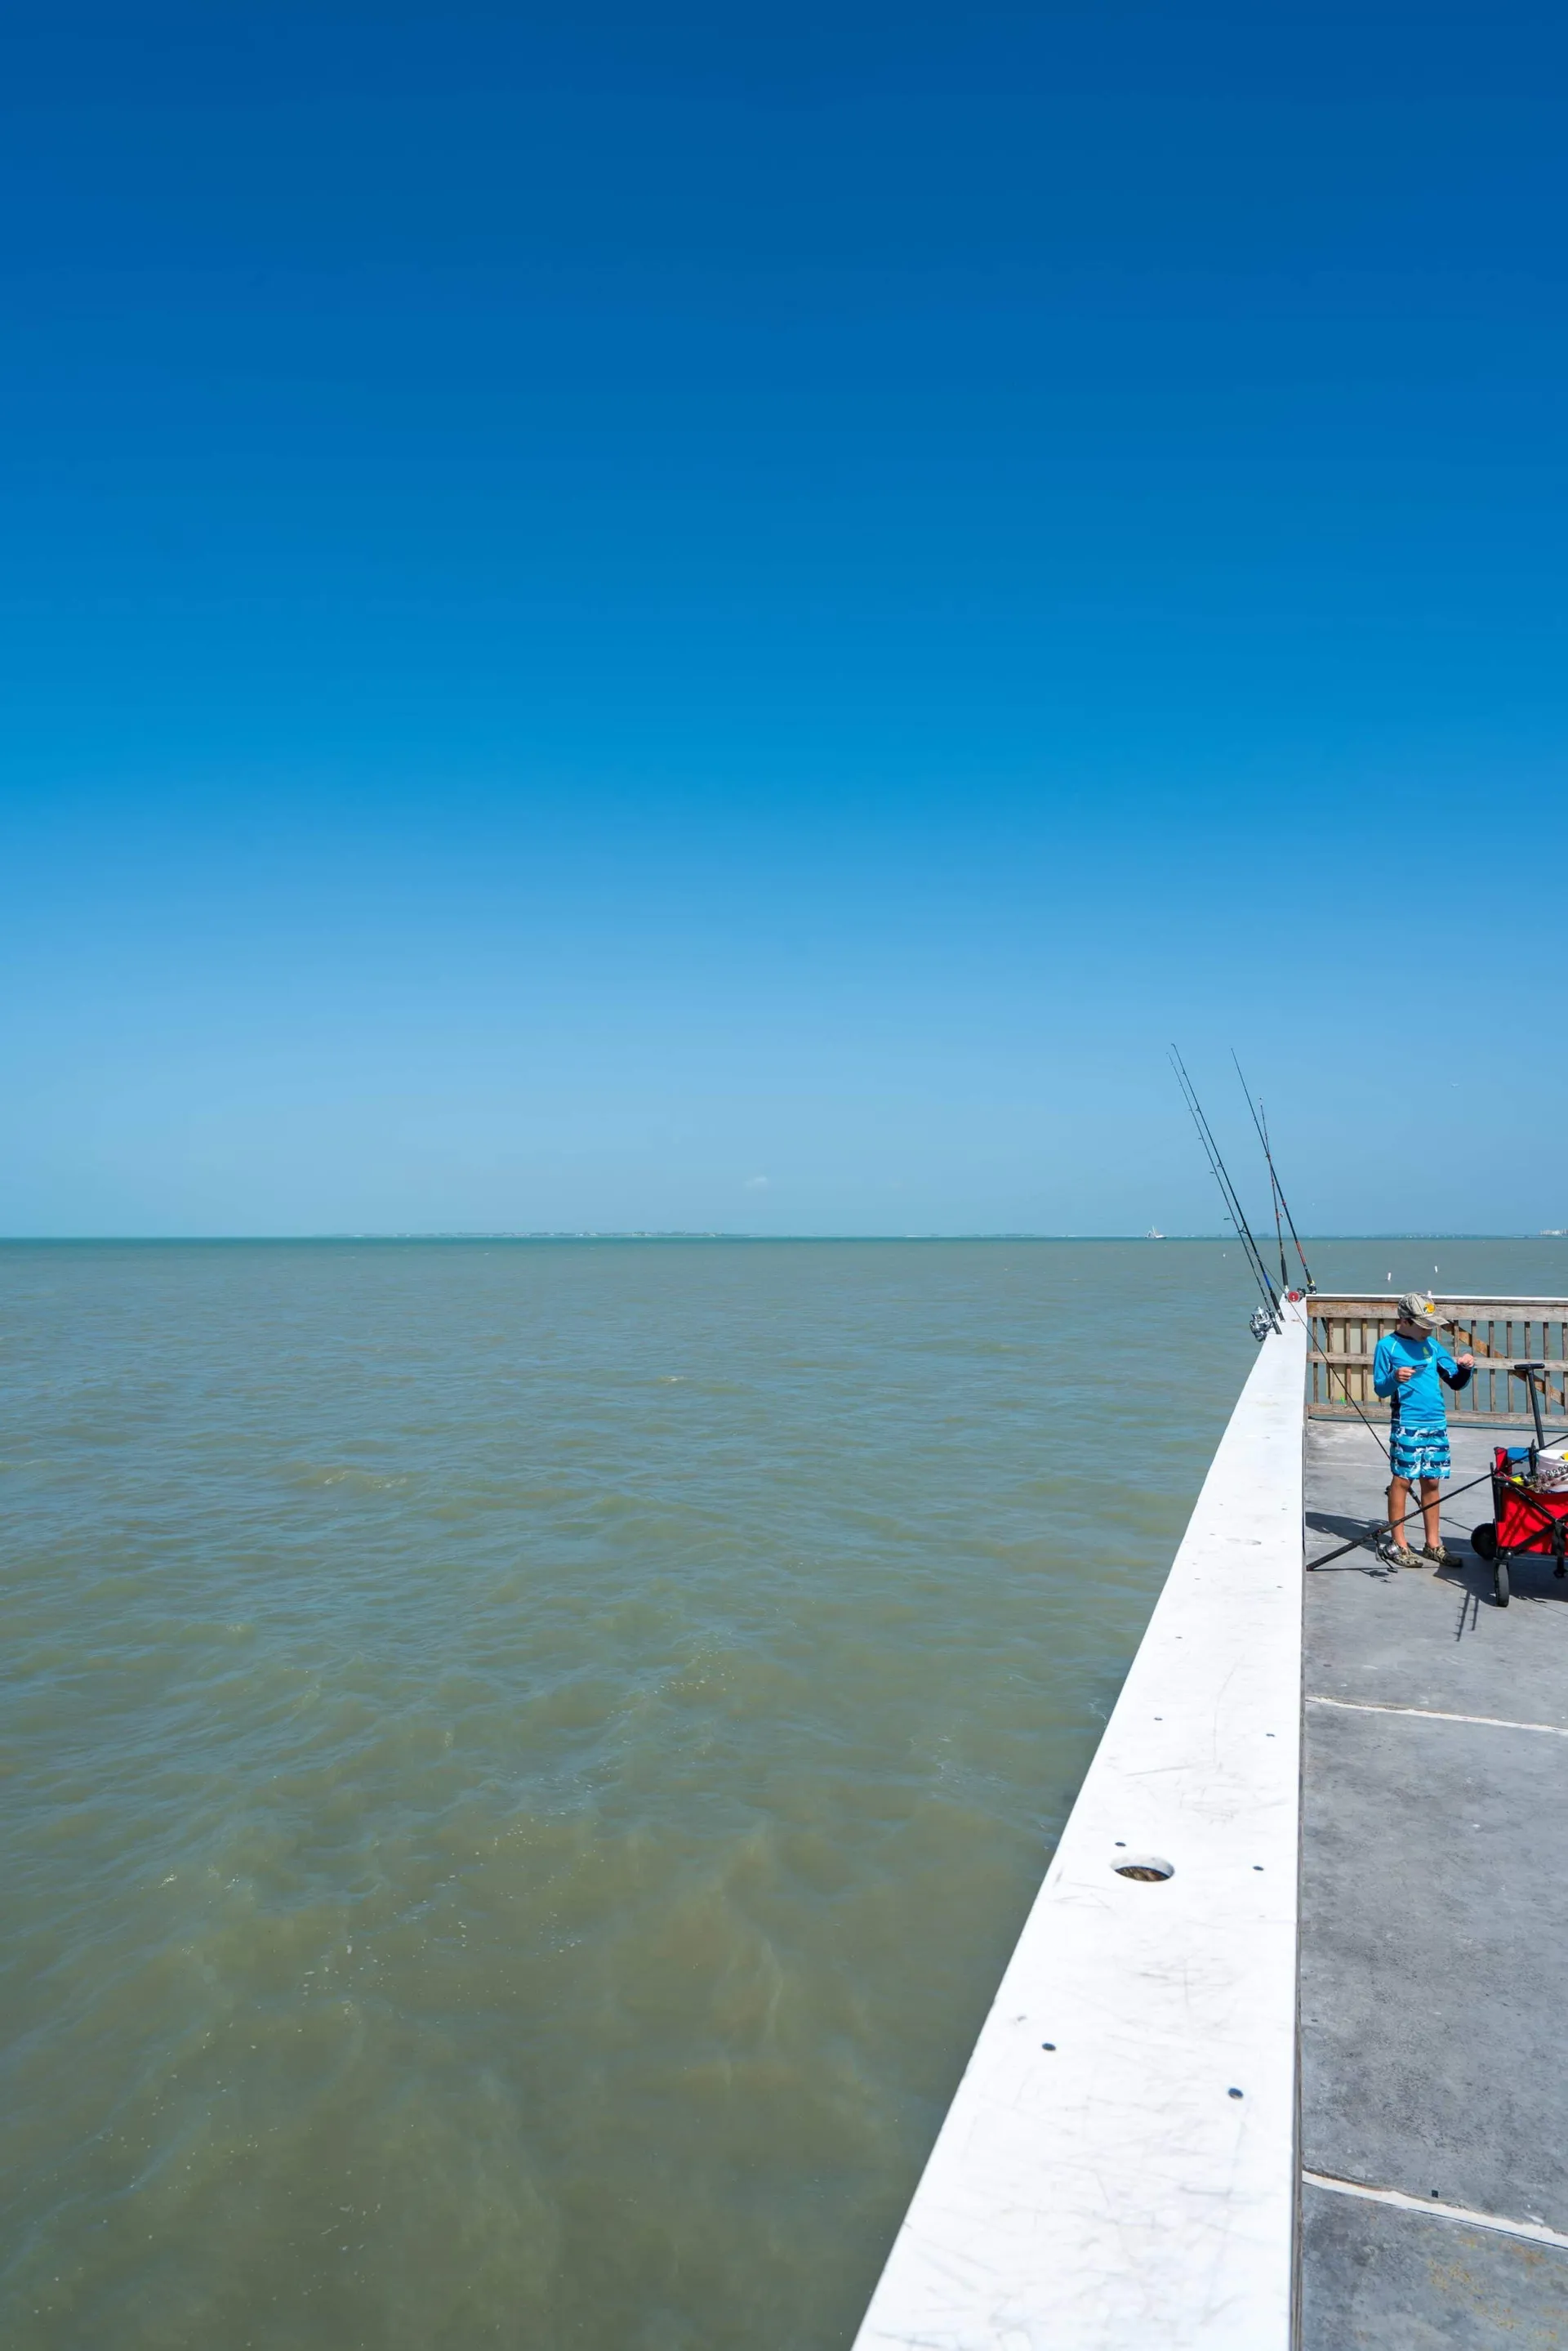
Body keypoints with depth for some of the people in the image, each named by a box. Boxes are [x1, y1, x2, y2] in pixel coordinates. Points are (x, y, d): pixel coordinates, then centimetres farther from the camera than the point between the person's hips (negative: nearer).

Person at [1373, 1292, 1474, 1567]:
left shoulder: (1432, 1346, 13)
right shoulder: (1388, 1346, -2)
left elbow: (1456, 1382, 17)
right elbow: (1380, 1388, -3)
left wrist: (1465, 1368, -3)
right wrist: (1394, 1378, -22)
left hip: (1437, 1423, 5)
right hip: (1407, 1424, -5)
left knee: (1432, 1482, 10)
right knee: (1402, 1480, -3)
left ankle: (1433, 1544, 19)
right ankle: (1397, 1544, 4)